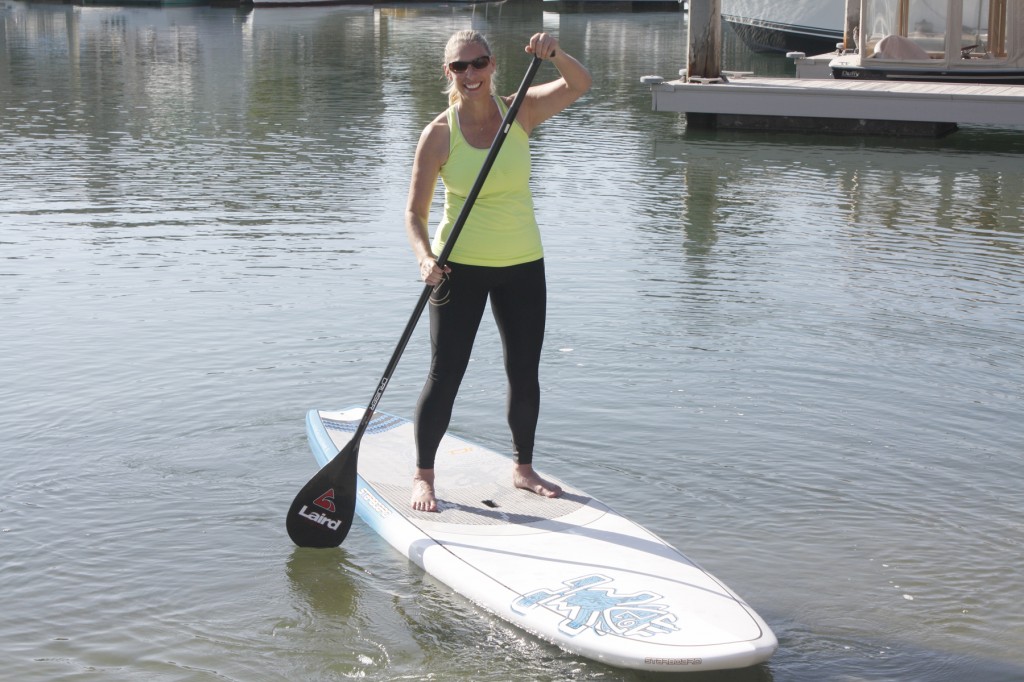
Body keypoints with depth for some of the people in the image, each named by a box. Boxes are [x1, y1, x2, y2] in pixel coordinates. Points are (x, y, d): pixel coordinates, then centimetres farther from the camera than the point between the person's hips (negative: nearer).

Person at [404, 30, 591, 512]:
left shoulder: (520, 112, -2)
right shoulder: (439, 133, -10)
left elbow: (578, 85, -16)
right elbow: (415, 211, -11)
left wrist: (554, 54, -35)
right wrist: (425, 256, -29)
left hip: (523, 265, 3)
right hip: (460, 267, -3)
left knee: (524, 374, 10)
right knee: (445, 374, -3)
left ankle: (522, 468, 27)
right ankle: (423, 476, 11)